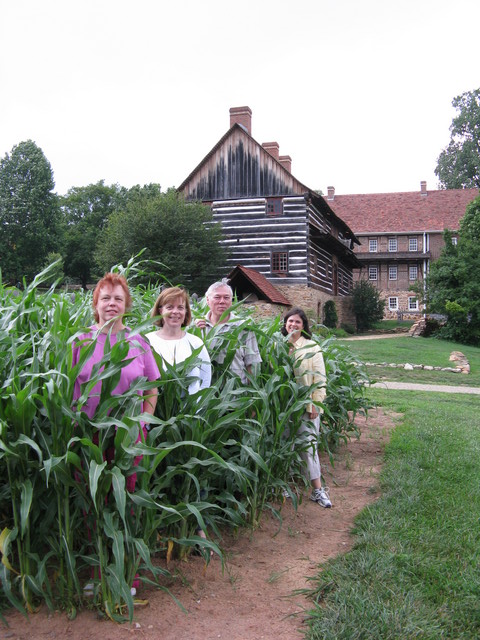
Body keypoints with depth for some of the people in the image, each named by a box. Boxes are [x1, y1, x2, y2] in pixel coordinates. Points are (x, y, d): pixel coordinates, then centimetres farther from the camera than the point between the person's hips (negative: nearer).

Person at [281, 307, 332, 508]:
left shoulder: (312, 348, -1)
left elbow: (319, 378, -3)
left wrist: (315, 404, -10)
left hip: (306, 405, -3)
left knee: (309, 445, -4)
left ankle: (317, 489, 2)